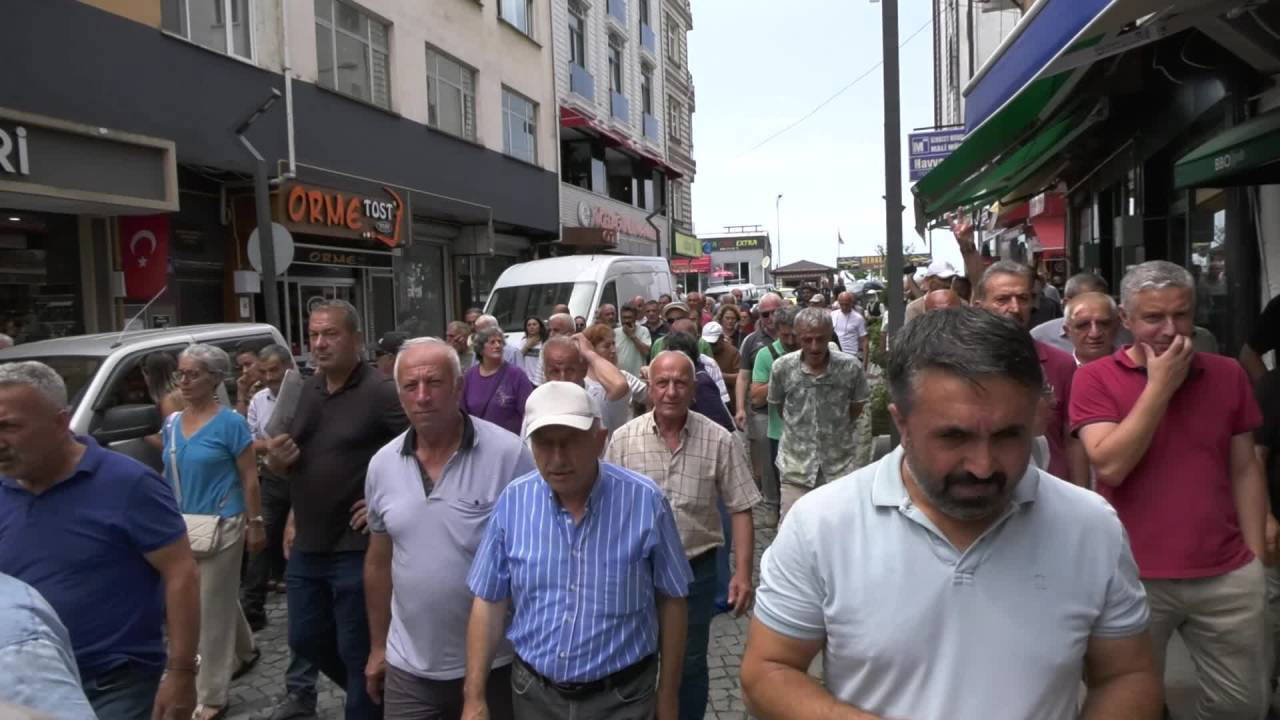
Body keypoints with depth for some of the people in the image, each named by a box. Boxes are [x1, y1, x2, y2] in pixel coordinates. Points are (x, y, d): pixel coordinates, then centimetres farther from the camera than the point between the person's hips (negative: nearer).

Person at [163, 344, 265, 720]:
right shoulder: (172, 423, 5)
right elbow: (169, 474, 14)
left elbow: (250, 479, -11)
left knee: (211, 608, 0)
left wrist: (255, 524, -11)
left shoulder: (230, 423, -12)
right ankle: (244, 653, 44)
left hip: (221, 526, -6)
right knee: (221, 598, 21)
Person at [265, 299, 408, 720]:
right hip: (306, 546, 8)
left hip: (356, 549, -8)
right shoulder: (304, 393, 8)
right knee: (306, 640, 20)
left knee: (357, 651, 4)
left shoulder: (381, 394, -15)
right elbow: (286, 466, 18)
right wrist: (276, 461, -5)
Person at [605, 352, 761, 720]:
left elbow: (740, 510, -6)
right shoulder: (623, 439, -7)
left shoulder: (719, 441, -9)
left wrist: (743, 573, -11)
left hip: (696, 569, -1)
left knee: (690, 664, 15)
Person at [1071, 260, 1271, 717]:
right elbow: (1110, 467, -17)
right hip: (1135, 578, -3)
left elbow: (1245, 470, 9)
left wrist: (1257, 557, 5)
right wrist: (1160, 385, -15)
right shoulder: (1095, 378, -6)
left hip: (1229, 576, 3)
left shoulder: (1227, 374, 5)